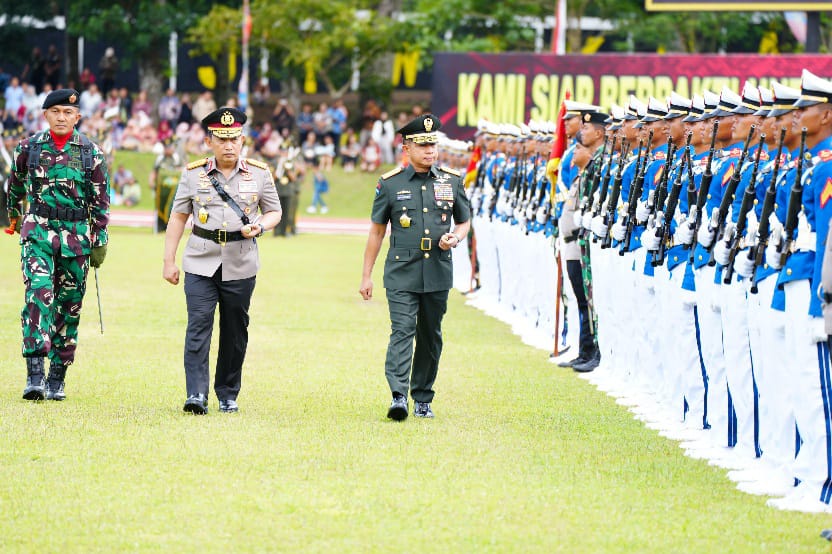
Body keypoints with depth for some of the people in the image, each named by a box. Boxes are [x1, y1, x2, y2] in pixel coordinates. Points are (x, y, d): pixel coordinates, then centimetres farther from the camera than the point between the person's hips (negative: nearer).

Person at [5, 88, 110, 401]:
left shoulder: (91, 152, 2)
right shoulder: (29, 148, 2)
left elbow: (101, 199, 6)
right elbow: (15, 183, 20)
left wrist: (100, 240, 3)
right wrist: (14, 214, 33)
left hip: (77, 235, 2)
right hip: (38, 231, -2)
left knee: (69, 305, 6)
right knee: (39, 293, -20)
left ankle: (57, 379, 16)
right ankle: (34, 374, -26)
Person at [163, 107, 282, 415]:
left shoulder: (259, 173, 4)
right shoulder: (193, 173, 3)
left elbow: (274, 211, 13)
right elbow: (178, 217, 7)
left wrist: (259, 227, -10)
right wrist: (169, 261, 3)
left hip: (241, 266, 1)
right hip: (200, 265, -1)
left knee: (235, 332, 8)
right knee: (198, 326, -12)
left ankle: (228, 396, 21)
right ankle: (196, 396, -17)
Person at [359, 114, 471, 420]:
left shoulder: (452, 181, 6)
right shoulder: (390, 184, 1)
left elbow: (464, 221, 18)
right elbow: (377, 230, 7)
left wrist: (455, 237, -7)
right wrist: (366, 276, 6)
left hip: (438, 274, 3)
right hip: (402, 273, -3)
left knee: (430, 337, 10)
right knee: (402, 331, -15)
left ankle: (423, 400, 20)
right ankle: (398, 397, -25)